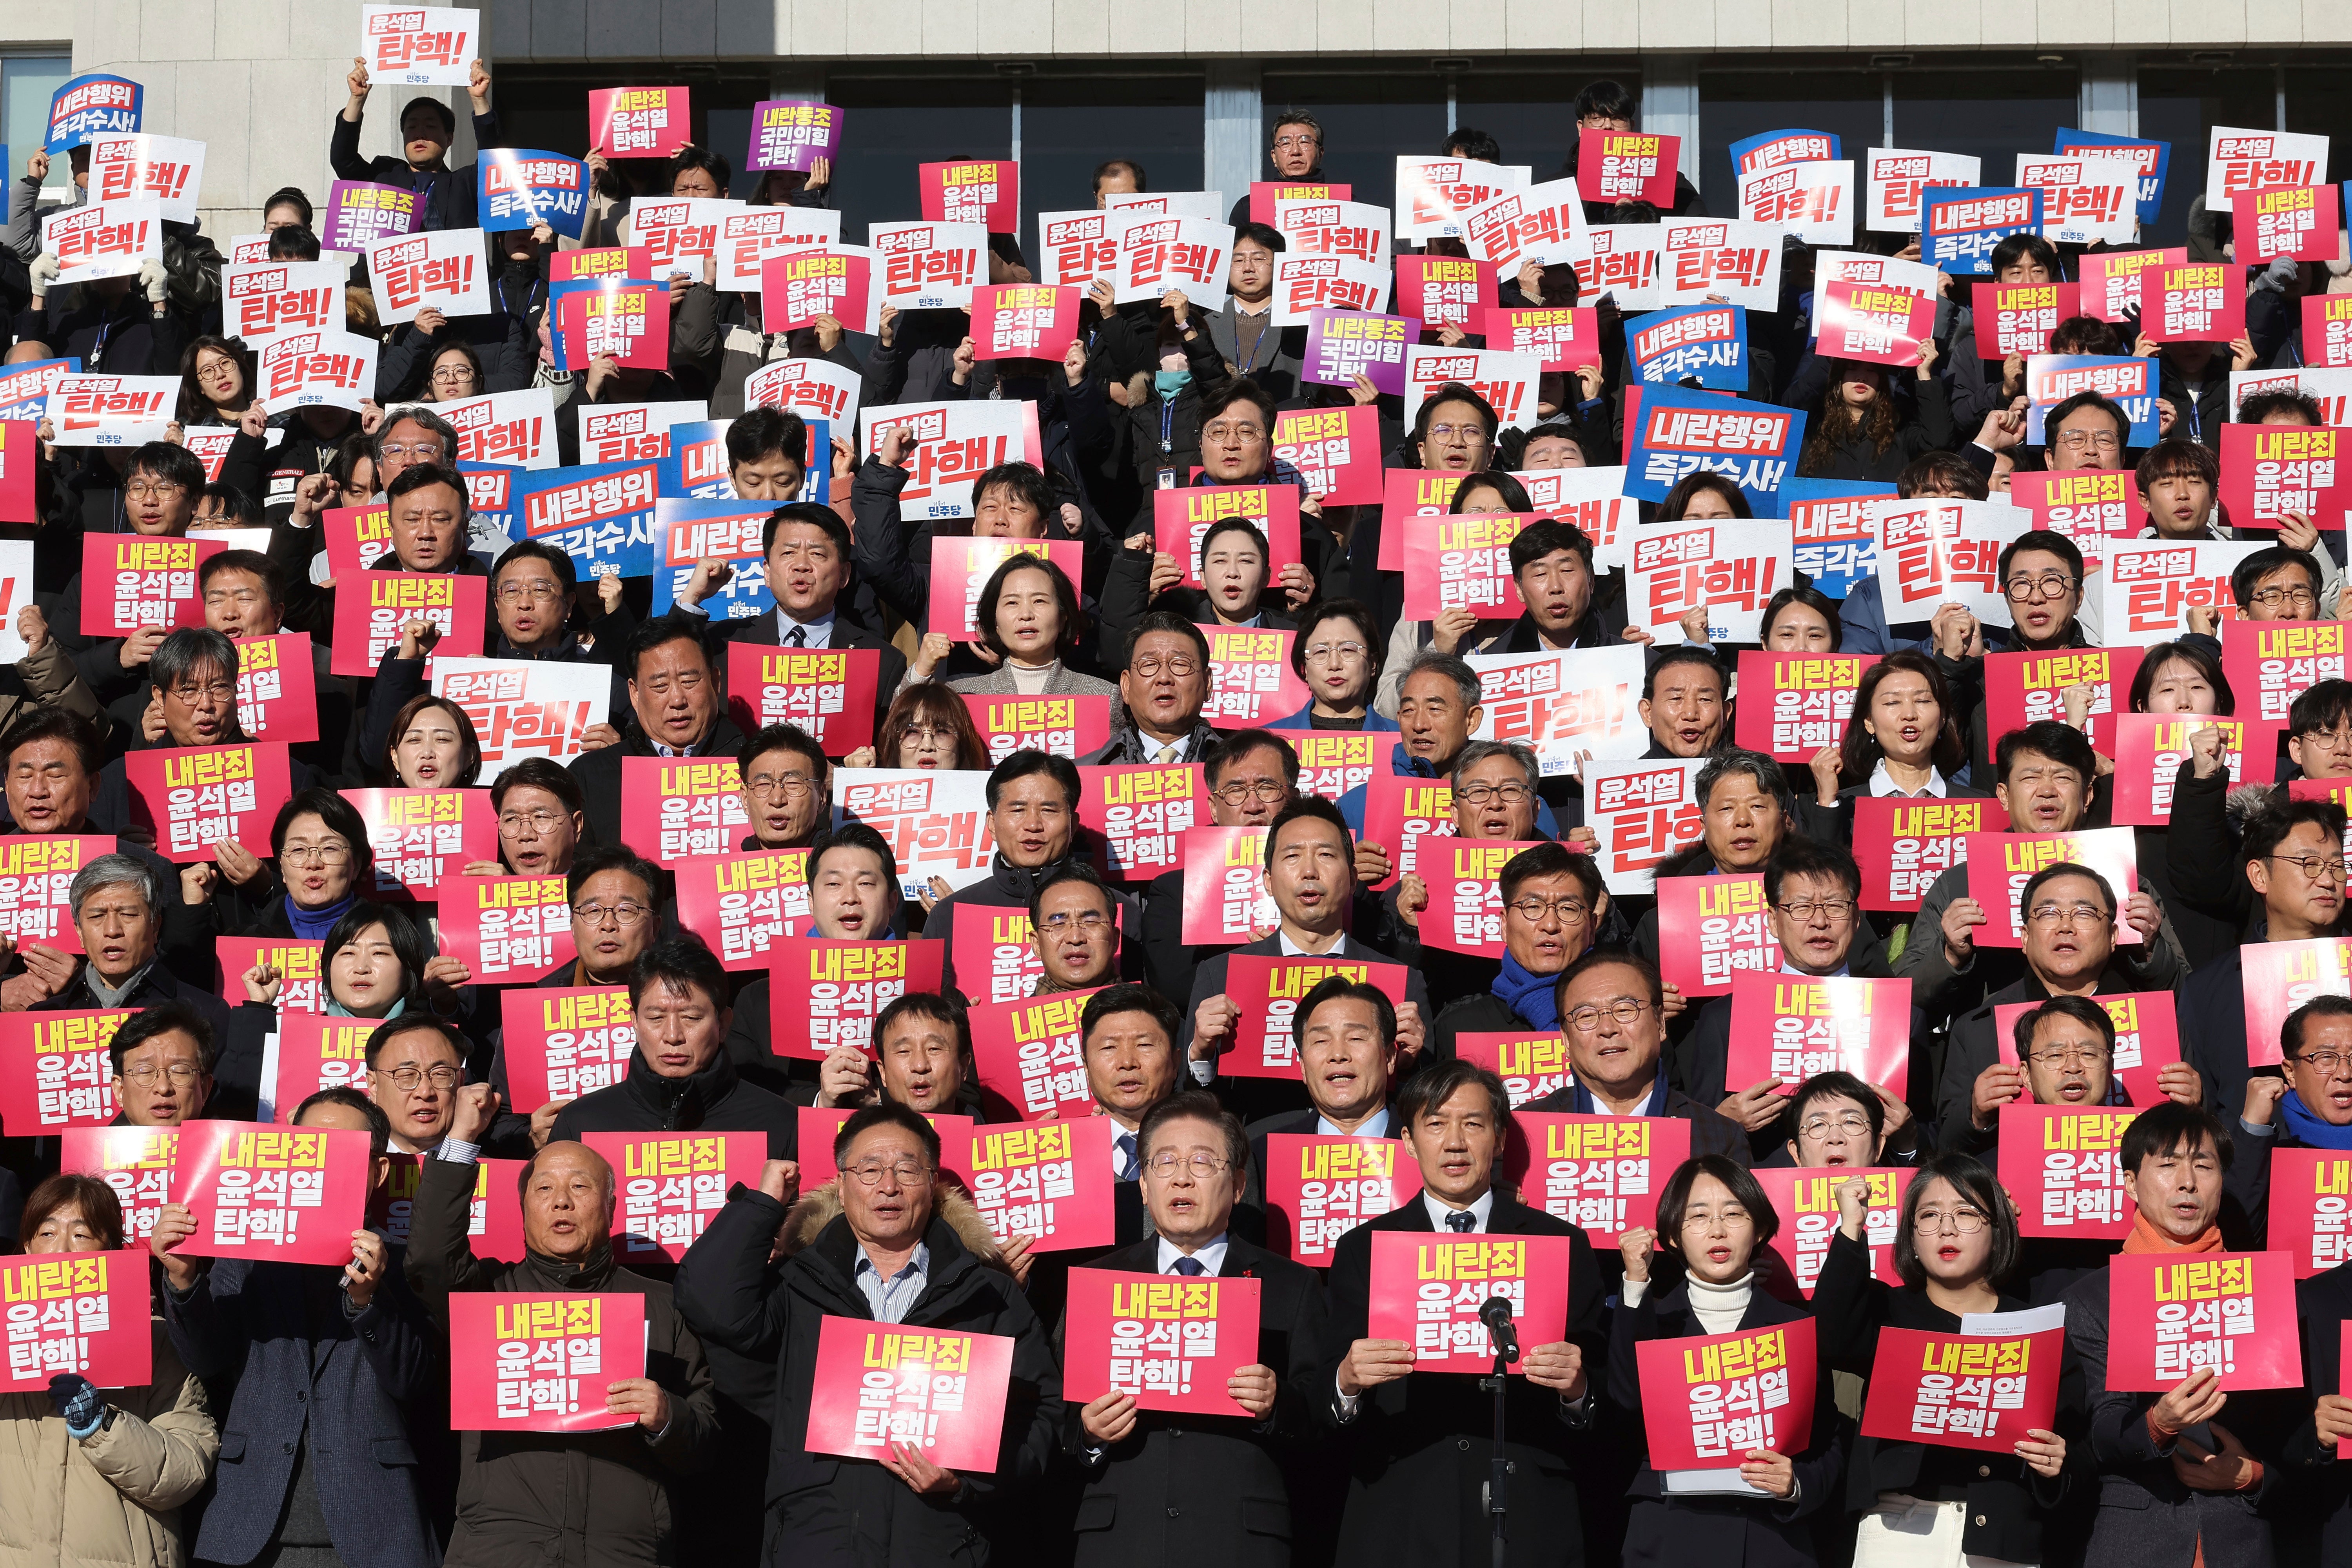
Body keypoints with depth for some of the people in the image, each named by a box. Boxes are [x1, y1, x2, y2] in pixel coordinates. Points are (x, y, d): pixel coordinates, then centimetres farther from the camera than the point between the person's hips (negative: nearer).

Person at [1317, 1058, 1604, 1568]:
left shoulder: (1564, 1244, 8)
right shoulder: (1363, 1250, 9)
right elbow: (1327, 1394, 3)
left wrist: (1576, 1388, -17)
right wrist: (1347, 1381, -19)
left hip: (1527, 1527, 0)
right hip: (1398, 1524, 0)